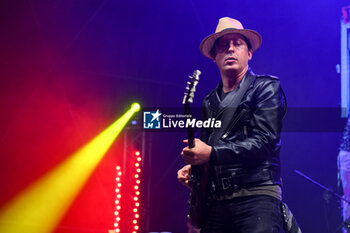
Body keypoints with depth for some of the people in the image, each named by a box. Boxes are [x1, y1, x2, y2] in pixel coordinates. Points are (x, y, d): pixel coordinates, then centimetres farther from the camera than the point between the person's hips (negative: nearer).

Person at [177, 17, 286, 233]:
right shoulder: (209, 102, 19)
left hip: (256, 197, -5)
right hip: (215, 202, 5)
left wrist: (212, 153, -17)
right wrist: (192, 166, 5)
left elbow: (264, 142, -11)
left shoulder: (266, 87, 2)